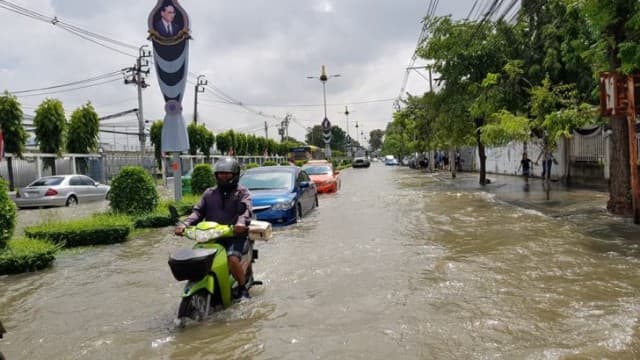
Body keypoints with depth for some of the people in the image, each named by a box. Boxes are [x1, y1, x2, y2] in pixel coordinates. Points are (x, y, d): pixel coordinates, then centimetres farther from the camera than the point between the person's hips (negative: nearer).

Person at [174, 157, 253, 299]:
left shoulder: (242, 192, 5)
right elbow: (198, 211, 10)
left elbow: (246, 209, -13)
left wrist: (242, 222, -36)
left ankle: (242, 287, -5)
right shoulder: (209, 193, 19)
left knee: (232, 259, -30)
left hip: (235, 235, -5)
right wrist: (185, 224, -10)